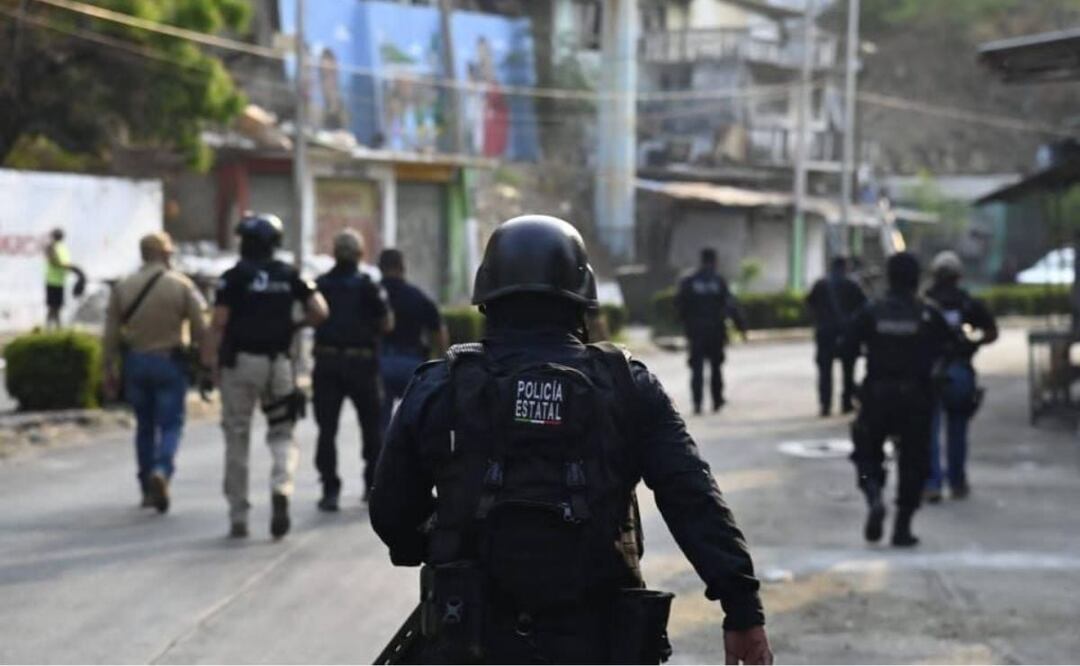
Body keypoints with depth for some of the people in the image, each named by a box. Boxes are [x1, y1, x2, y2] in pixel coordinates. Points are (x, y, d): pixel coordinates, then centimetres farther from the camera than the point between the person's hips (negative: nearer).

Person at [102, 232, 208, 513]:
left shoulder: (122, 287, 2)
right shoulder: (182, 286, -6)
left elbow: (110, 335, 1)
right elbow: (201, 329, -8)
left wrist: (109, 371, 7)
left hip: (135, 363, 3)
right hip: (170, 363, -3)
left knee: (144, 425, 14)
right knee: (170, 424, 3)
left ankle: (148, 489, 18)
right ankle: (162, 471, -23)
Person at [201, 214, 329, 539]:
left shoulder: (234, 277, -4)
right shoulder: (288, 275, 6)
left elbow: (219, 323, -10)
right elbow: (320, 312, 2)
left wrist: (209, 359, -1)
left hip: (240, 362, -2)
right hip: (278, 363, 2)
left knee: (237, 439, 7)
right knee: (281, 433, 12)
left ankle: (238, 517, 10)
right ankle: (282, 488, -17)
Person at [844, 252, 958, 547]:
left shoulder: (870, 312, -4)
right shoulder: (928, 315, -4)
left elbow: (847, 348, -4)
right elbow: (951, 348, -5)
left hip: (877, 395, 0)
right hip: (916, 398, 0)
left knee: (868, 453, 14)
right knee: (912, 459, 9)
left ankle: (874, 496, -15)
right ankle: (903, 527, 6)